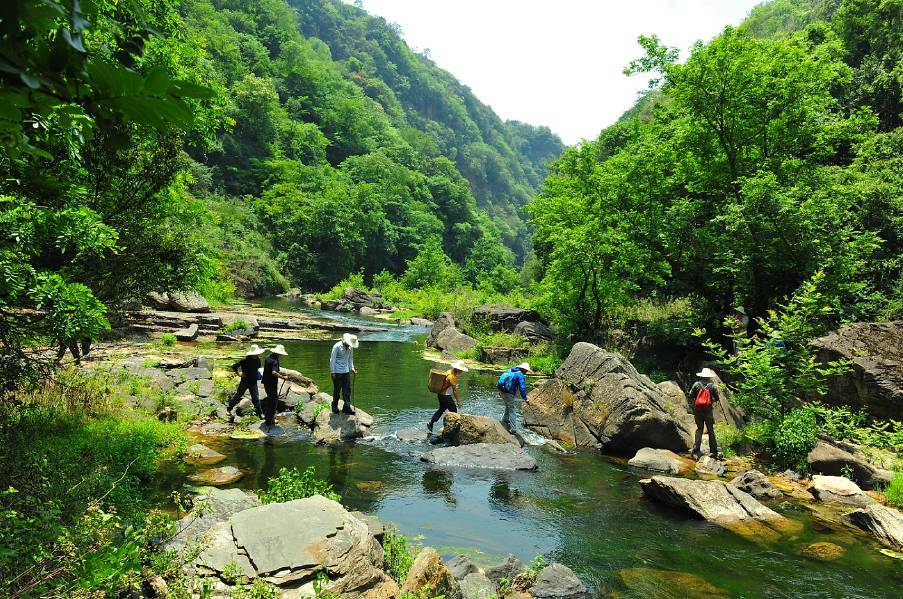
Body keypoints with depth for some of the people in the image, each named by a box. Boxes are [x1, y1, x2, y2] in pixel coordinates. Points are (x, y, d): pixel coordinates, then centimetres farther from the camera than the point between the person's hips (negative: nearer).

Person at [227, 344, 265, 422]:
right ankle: (230, 408, 30)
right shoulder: (244, 360, -18)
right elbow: (234, 366, -12)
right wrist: (239, 375, -11)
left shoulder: (258, 360, -2)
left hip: (253, 382, 3)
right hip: (245, 381, -3)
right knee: (238, 395, 10)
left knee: (256, 398, 2)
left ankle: (260, 413, 7)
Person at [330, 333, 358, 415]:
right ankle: (334, 407, 19)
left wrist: (352, 368, 4)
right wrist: (333, 372, -12)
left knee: (347, 389, 3)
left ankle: (347, 407, 8)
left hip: (346, 371, 5)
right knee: (337, 390, 3)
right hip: (337, 372, -5)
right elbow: (332, 359, -11)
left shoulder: (350, 348, 3)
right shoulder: (337, 346, -15)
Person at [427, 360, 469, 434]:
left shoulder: (449, 372, 6)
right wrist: (458, 401, -16)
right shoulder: (452, 376, -24)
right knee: (453, 410, 2)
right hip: (445, 396, -10)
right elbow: (454, 390, -21)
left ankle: (430, 423, 25)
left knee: (441, 409, 22)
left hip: (441, 394, 10)